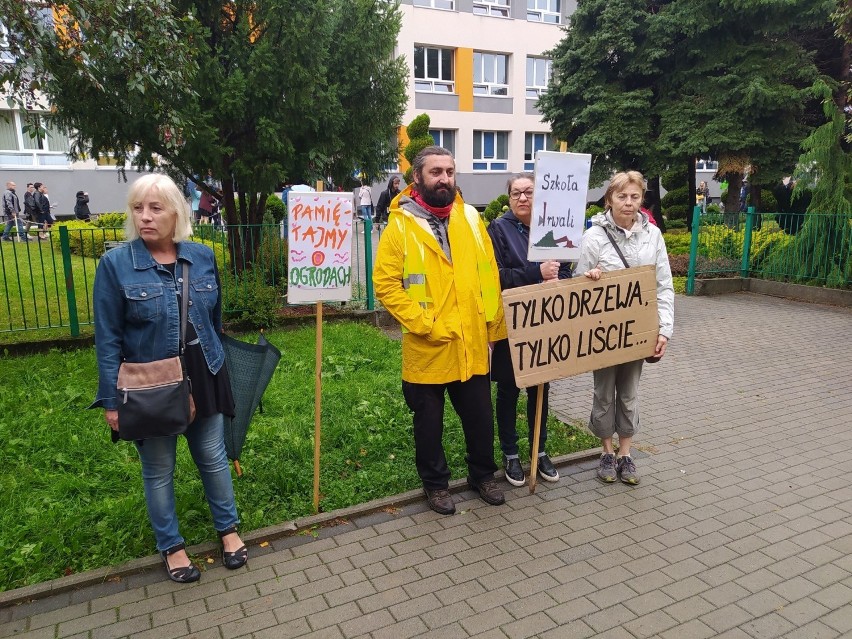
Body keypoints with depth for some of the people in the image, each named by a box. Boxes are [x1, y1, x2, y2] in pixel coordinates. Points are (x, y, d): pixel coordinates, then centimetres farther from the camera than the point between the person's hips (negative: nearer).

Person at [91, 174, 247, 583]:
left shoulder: (202, 257, -2)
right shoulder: (115, 264, -11)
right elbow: (108, 338, -8)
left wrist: (218, 368, 14)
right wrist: (111, 400, -9)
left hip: (202, 378, 3)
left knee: (213, 458, 15)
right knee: (158, 470, 13)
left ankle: (228, 529, 36)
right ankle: (171, 546, 33)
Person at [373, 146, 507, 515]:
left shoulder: (470, 217, 5)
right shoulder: (400, 225, -7)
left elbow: (489, 275, 7)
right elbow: (385, 284, -12)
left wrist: (493, 321, 3)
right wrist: (422, 324, -17)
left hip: (473, 344, 4)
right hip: (427, 347, -3)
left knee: (480, 415, 16)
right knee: (429, 421, 13)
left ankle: (483, 474, 39)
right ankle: (435, 483, 34)